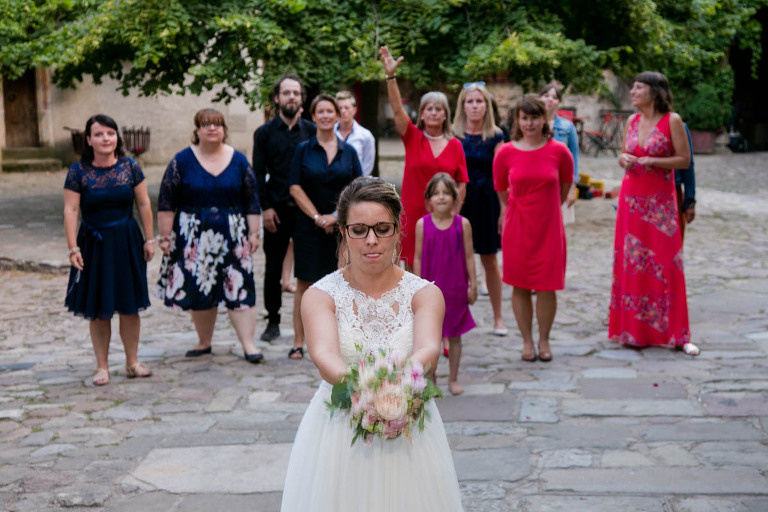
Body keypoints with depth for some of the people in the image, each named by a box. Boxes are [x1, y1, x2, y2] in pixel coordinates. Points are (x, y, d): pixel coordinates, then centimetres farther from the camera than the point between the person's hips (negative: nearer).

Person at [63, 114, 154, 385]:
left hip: (127, 242, 1)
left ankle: (132, 362, 19)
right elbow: (70, 210, -7)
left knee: (130, 306, 7)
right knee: (98, 309, 4)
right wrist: (73, 248, -12)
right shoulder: (78, 171, -5)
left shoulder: (130, 167, 0)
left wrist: (149, 239, 1)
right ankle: (102, 366, 15)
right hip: (94, 243, -1)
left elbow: (144, 204, 4)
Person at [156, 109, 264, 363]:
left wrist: (254, 233, 2)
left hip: (232, 236, 0)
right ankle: (204, 342, 20)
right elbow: (166, 202, -1)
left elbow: (252, 201, 7)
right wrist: (165, 236, -4)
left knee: (239, 287, -5)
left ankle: (248, 344, -3)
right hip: (194, 237, 0)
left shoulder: (239, 160, 4)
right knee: (199, 290, 5)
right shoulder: (182, 161, -1)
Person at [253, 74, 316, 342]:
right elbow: (259, 173, 3)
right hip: (277, 209, 0)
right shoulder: (264, 133, 5)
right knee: (273, 269, 5)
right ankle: (273, 321, 15)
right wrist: (265, 207, -6)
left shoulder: (311, 131, 6)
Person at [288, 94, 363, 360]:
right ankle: (299, 341, 6)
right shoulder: (303, 150, 3)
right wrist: (317, 217, -10)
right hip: (309, 226, -1)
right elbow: (295, 188, -2)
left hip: (341, 226, 1)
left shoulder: (349, 151, 7)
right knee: (305, 283, 1)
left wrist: (336, 215, -9)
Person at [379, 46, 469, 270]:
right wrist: (391, 76, -25)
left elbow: (461, 185, 4)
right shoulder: (413, 138, 2)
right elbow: (397, 109, -12)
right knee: (412, 268, 2)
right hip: (413, 214, 0)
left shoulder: (455, 145, 4)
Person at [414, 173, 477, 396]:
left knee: (455, 335, 10)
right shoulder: (422, 224, -3)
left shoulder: (463, 224, -4)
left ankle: (453, 379, 23)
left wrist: (473, 285, 1)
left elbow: (469, 257, 1)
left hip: (456, 289, 0)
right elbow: (418, 258, 1)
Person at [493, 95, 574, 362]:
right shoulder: (506, 153, -4)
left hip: (549, 227, 0)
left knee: (547, 287, 2)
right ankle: (527, 341, 19)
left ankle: (544, 341, 19)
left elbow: (566, 183, 13)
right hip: (517, 227, 1)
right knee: (520, 286, 6)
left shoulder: (559, 151, -6)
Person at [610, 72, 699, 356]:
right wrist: (623, 159, -4)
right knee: (632, 263, 4)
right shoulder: (632, 121, 8)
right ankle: (633, 330, 11)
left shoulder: (672, 120, -6)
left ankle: (676, 334, -1)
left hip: (660, 200, -4)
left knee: (665, 264, -7)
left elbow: (685, 160, -7)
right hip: (631, 198, 5)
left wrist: (651, 161, -16)